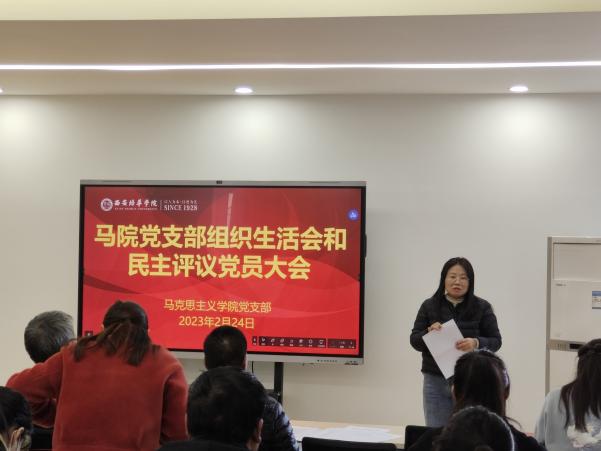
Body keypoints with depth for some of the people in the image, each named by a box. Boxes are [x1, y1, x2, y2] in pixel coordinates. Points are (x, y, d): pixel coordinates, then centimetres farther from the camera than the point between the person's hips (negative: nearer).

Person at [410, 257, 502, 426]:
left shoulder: (482, 308, 2)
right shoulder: (429, 306, 5)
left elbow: (495, 341, 1)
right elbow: (414, 340, 4)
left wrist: (476, 343, -20)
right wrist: (429, 332, -17)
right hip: (436, 381, 1)